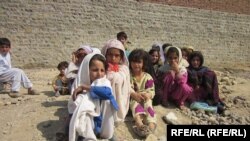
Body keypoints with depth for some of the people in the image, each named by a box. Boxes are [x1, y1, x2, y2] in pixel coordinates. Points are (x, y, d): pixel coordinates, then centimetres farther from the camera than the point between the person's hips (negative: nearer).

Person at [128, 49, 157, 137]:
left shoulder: (147, 76, 2)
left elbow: (152, 91, -4)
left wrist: (147, 95, -30)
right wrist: (134, 94, -32)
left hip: (145, 99, 1)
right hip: (132, 98, -1)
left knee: (148, 105, -32)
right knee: (135, 104, -34)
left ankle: (151, 124, -56)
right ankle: (139, 124, -63)